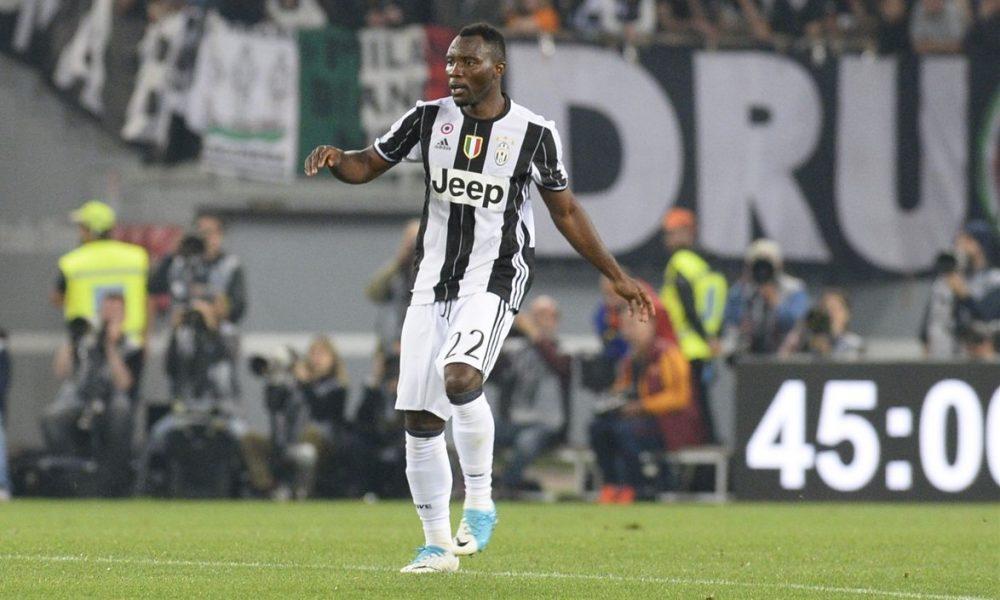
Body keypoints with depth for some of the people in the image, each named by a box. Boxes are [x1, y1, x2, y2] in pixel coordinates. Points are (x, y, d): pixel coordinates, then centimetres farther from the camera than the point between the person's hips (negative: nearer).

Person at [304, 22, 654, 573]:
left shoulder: (533, 133, -4)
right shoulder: (429, 119, 3)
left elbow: (566, 212, 6)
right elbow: (368, 165, 10)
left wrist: (617, 277, 7)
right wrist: (335, 159, -14)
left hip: (493, 283, -4)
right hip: (433, 282, 4)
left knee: (459, 378, -30)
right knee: (420, 421, 2)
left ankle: (480, 502, -11)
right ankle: (437, 545, 16)